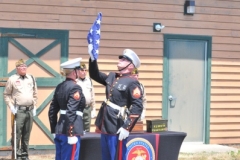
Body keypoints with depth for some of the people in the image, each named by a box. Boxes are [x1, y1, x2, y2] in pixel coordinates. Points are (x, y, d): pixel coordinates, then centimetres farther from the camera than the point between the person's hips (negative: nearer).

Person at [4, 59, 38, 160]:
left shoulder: (31, 78, 11)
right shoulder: (12, 79, -2)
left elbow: (35, 94, 18)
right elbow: (6, 94, 2)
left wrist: (34, 107, 12)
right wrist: (11, 107, -7)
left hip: (30, 110, 4)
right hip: (19, 110, -4)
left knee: (27, 134, 9)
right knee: (17, 134, -6)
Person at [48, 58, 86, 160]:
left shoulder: (59, 87, 12)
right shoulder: (75, 88, -13)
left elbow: (52, 111, 14)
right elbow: (71, 112, -21)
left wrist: (54, 131, 20)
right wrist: (72, 134, -20)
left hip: (59, 131, 8)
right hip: (69, 132, -8)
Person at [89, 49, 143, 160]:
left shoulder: (132, 83, -12)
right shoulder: (112, 77, 12)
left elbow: (138, 107, -18)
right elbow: (94, 75, 23)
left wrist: (127, 128, -21)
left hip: (117, 129, -8)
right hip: (105, 126, 8)